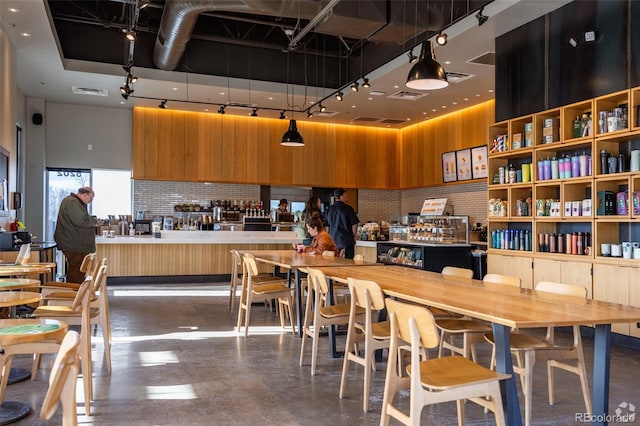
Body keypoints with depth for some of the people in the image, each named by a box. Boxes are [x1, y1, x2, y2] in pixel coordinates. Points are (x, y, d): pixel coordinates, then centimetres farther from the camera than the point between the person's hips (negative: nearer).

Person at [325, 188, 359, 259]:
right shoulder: (348, 208, -10)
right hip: (347, 240, -5)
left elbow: (327, 225, 11)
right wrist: (354, 236, 6)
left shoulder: (330, 209, 4)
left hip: (334, 240, 5)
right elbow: (354, 224, -9)